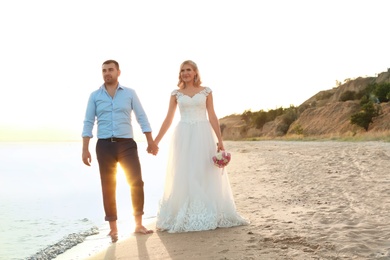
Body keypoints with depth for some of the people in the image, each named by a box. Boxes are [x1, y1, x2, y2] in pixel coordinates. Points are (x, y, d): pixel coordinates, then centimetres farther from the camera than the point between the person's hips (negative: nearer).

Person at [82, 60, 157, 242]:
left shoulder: (130, 93, 6)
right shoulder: (94, 96, 7)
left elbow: (142, 118, 6)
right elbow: (88, 123, 5)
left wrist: (151, 142, 0)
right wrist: (85, 149, -2)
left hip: (127, 144, 0)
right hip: (105, 146, 0)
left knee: (136, 183, -5)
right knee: (108, 187, 3)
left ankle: (138, 224, 9)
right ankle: (113, 229, 11)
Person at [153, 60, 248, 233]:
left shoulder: (206, 91, 5)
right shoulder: (176, 93, 7)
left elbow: (212, 117, 2)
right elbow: (168, 119, 7)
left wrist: (220, 140, -4)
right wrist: (156, 140, 2)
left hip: (203, 135, -1)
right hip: (183, 137, 1)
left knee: (206, 175, 1)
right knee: (183, 176, 2)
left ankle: (210, 216, 11)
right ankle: (182, 218, 10)